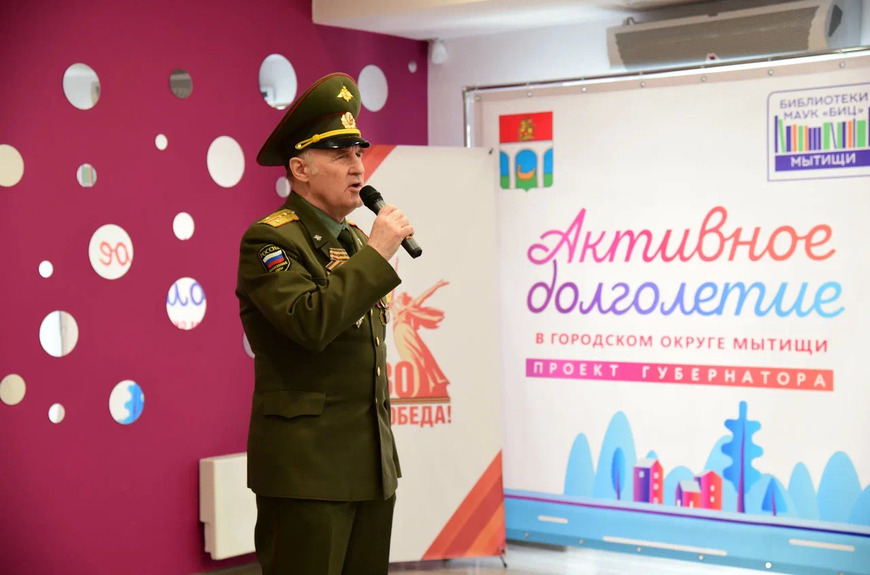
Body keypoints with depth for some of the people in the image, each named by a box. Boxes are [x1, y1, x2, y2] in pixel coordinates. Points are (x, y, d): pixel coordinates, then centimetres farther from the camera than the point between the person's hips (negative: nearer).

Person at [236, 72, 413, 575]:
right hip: (307, 467, -8)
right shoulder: (269, 241, -10)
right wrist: (378, 253, -20)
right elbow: (311, 323, -27)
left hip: (373, 462, 8)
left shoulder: (356, 238, 16)